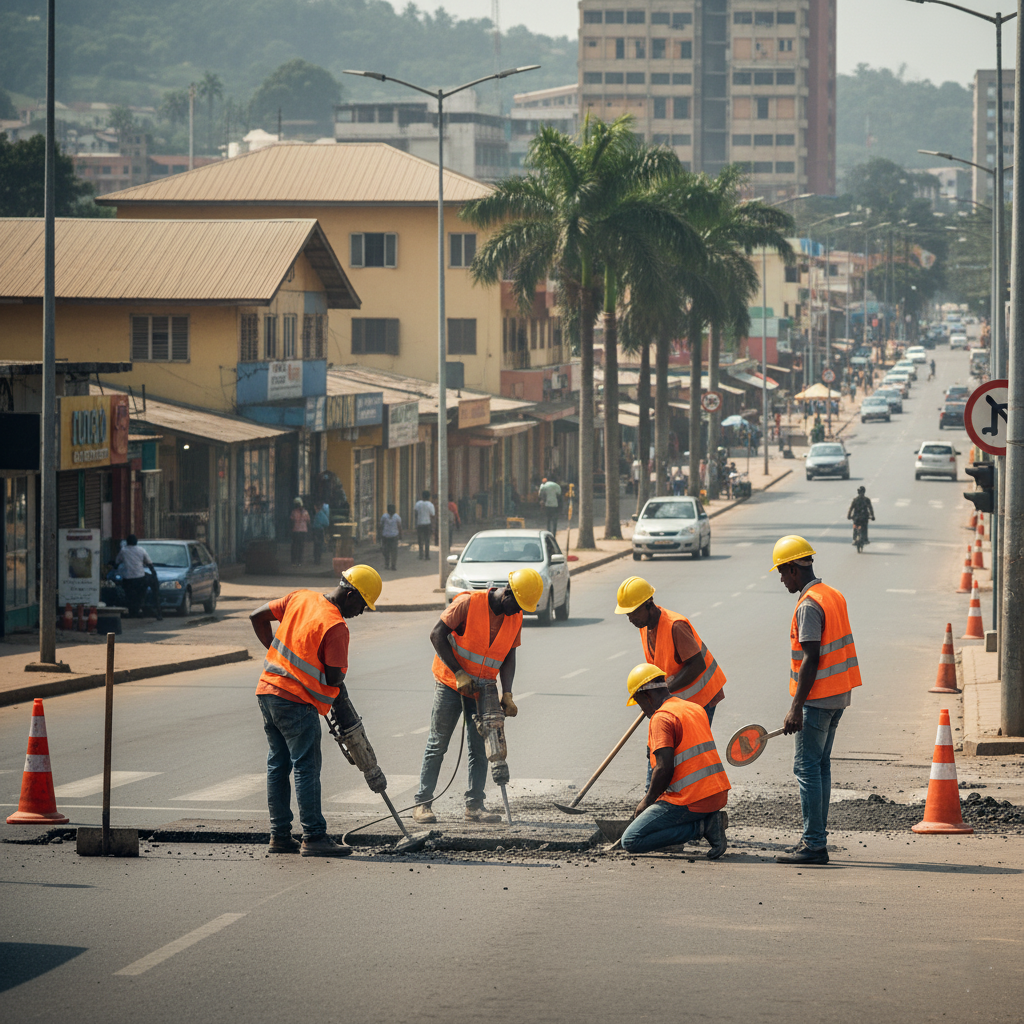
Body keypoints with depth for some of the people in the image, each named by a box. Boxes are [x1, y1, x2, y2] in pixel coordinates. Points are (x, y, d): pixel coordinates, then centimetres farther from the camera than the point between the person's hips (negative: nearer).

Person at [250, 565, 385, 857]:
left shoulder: (300, 598, 5)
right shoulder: (336, 627, -16)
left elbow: (257, 617, 13)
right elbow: (334, 681, -13)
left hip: (267, 690, 8)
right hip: (296, 702, -8)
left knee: (278, 765, 13)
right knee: (307, 768, -4)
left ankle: (280, 836, 17)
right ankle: (313, 838, -4)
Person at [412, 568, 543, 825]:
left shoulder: (515, 619, -2)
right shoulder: (469, 603, -19)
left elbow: (508, 657, 5)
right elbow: (437, 634, -18)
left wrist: (507, 694, -9)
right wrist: (459, 673, -21)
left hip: (482, 688, 5)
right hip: (450, 683, -5)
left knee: (480, 748, 2)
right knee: (437, 745, -2)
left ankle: (474, 805, 7)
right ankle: (422, 804, 2)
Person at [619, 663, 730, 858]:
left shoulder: (661, 718, -11)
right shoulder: (696, 709, 16)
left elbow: (664, 769, -20)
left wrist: (647, 801, -4)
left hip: (691, 802, -9)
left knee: (630, 842, -6)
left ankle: (703, 827, -10)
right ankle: (711, 819, 8)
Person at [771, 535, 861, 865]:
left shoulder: (809, 605, -16)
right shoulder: (834, 596, 13)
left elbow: (811, 658, -21)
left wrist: (796, 707, -20)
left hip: (817, 698, -10)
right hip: (838, 695, 10)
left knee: (806, 767, -7)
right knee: (820, 765, 13)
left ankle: (813, 844, -9)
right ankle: (817, 840, 16)